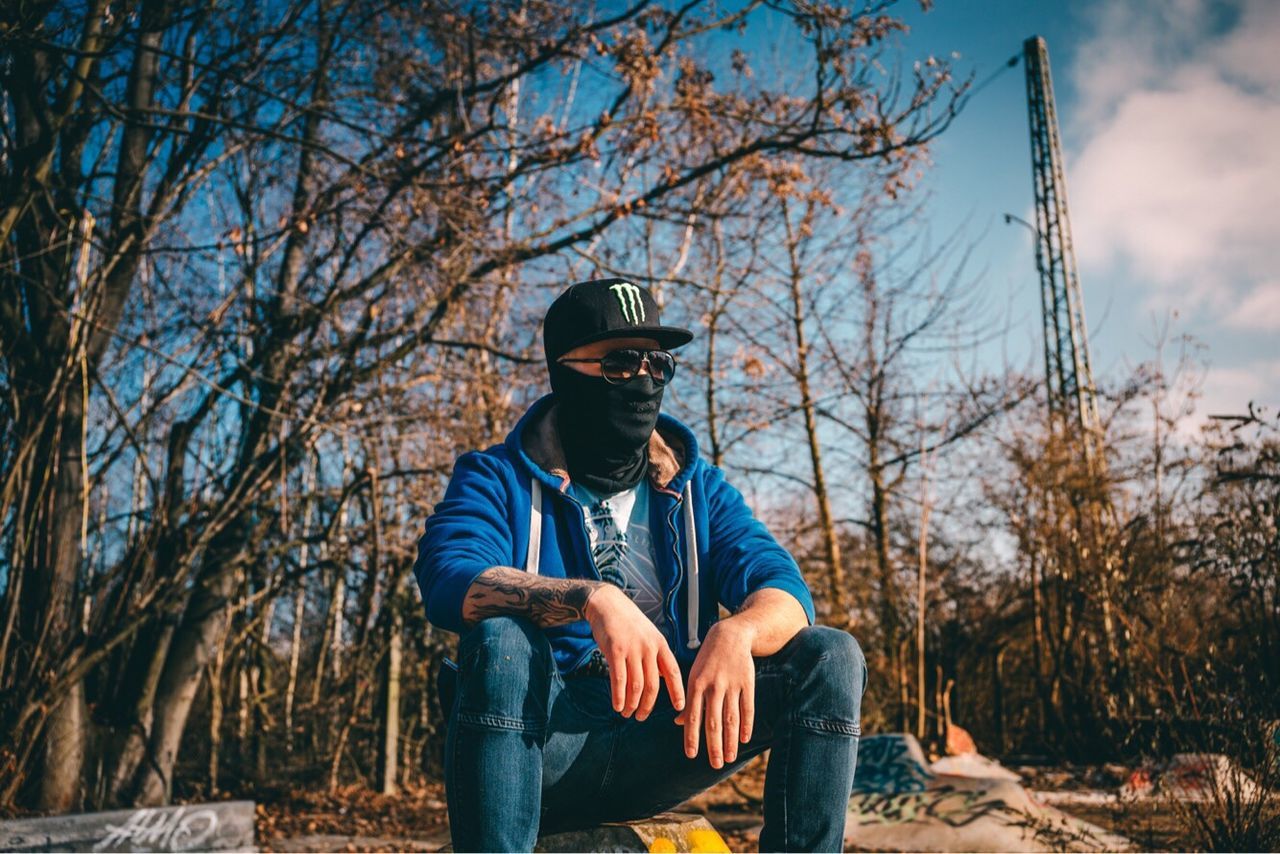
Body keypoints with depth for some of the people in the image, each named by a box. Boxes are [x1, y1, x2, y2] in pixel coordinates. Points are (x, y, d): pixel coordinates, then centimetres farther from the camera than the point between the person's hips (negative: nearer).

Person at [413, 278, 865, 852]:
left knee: (831, 657, -15)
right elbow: (447, 580, -18)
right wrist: (593, 599, -35)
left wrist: (735, 633, -27)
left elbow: (785, 593, -3)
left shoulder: (700, 490, 12)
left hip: (661, 742, 3)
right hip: (543, 747, -2)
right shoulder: (497, 480, 3)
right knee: (501, 641, -33)